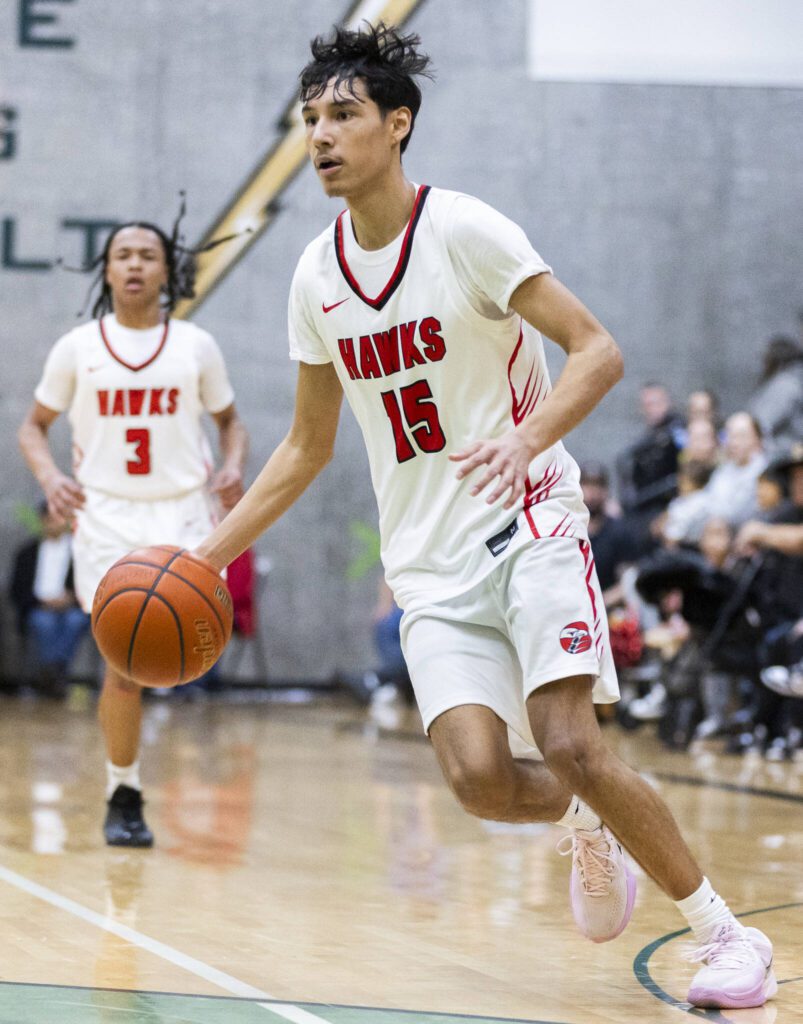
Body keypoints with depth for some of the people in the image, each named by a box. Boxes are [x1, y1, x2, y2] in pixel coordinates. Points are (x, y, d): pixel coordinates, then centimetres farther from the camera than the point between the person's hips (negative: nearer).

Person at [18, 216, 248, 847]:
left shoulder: (196, 346, 5)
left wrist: (234, 466, -5)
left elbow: (229, 420, 16)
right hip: (107, 516, -1)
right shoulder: (78, 347, 3)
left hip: (181, 512, 1)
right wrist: (50, 476, -9)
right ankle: (124, 797, 11)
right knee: (124, 667, -4)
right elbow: (35, 426, 11)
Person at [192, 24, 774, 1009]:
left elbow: (598, 351, -13)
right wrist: (207, 555, 10)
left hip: (528, 525, -4)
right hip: (429, 564, 4)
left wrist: (529, 437, -32)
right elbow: (309, 445, 17)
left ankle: (729, 936, -2)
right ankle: (587, 824, 20)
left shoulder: (464, 230, -10)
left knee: (569, 746, -18)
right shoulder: (317, 275, 6)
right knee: (479, 777, -15)